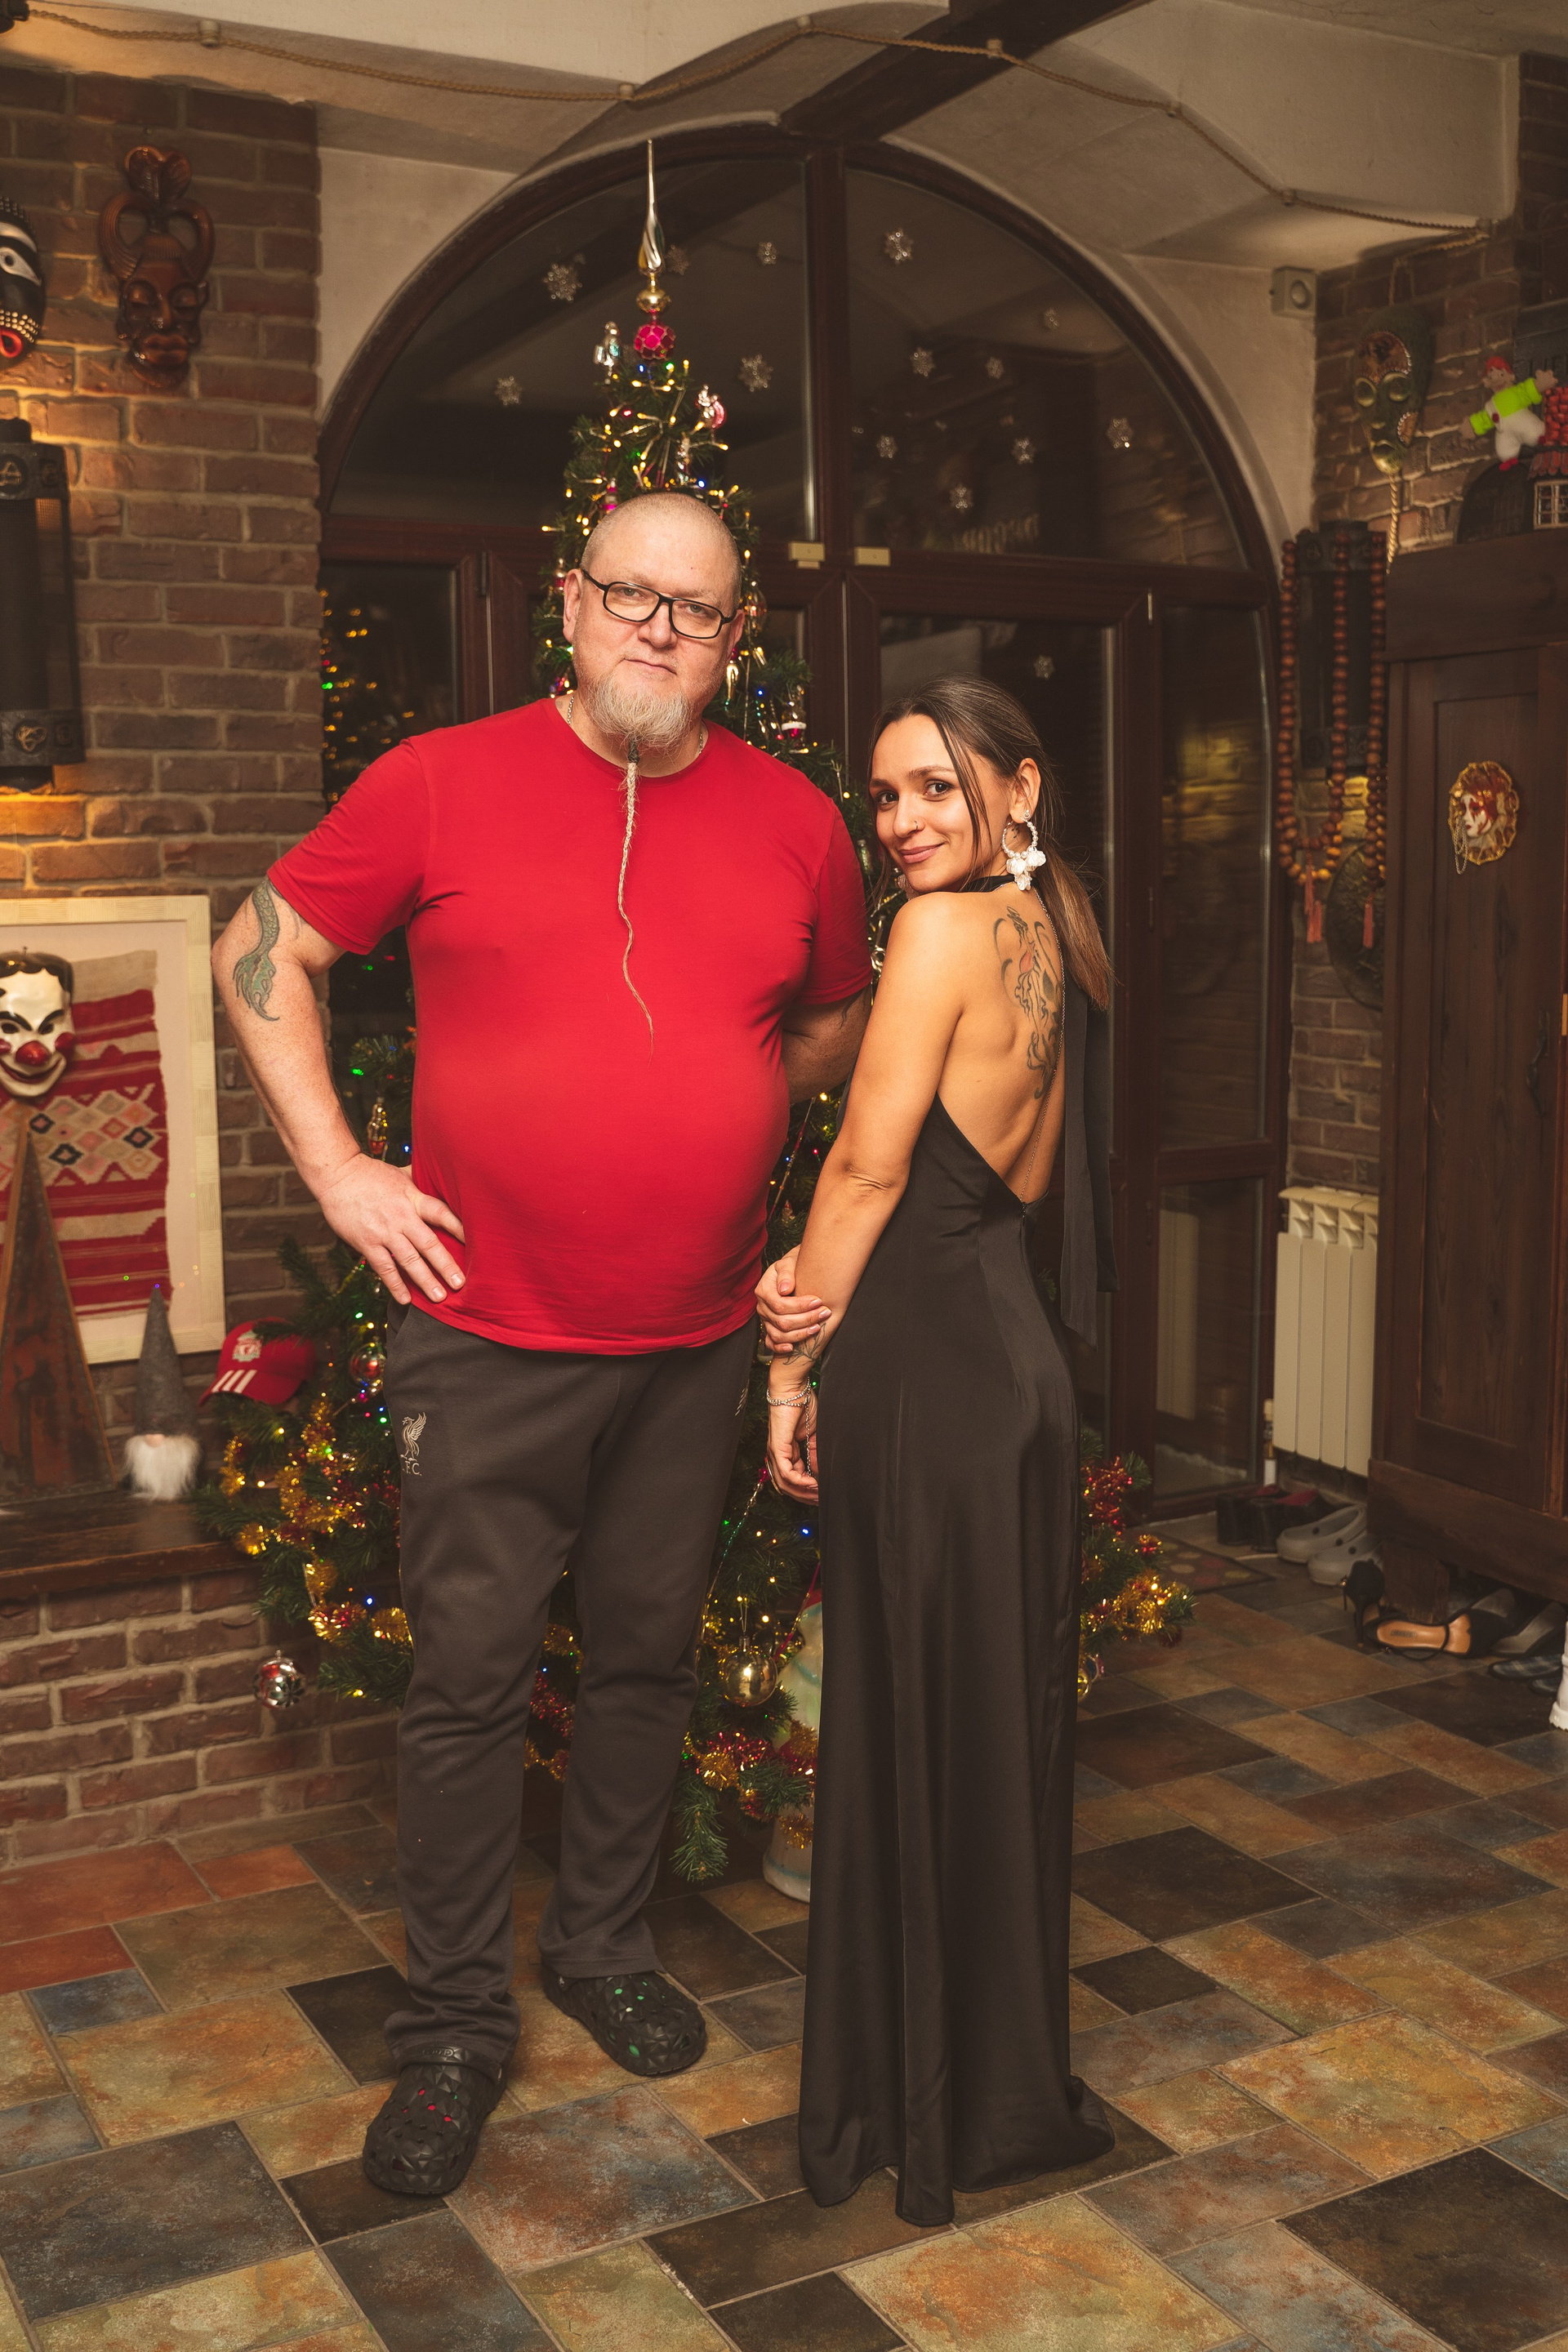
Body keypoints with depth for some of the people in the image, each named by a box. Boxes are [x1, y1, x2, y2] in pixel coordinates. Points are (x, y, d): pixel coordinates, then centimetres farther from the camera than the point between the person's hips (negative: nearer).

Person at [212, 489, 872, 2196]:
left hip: (695, 1343, 3)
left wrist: (723, 1131, 8)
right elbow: (260, 952, 2)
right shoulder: (441, 782, -4)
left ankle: (604, 1945, 37)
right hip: (489, 1333, -3)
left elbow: (840, 1018, 21)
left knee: (649, 1661, 15)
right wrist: (336, 1169, -5)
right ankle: (455, 2024, 21)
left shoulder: (794, 822, 4)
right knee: (468, 1682, 3)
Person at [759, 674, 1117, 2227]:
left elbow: (870, 1165, -14)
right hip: (1014, 1346, 8)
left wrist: (793, 1365, -4)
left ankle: (919, 2109, 22)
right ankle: (1007, 2092, 33)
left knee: (907, 1729, 5)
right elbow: (1015, 1176, 11)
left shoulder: (944, 929, -14)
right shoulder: (1052, 936, 12)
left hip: (922, 1372, -8)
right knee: (997, 1720, 17)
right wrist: (817, 1277, 0)